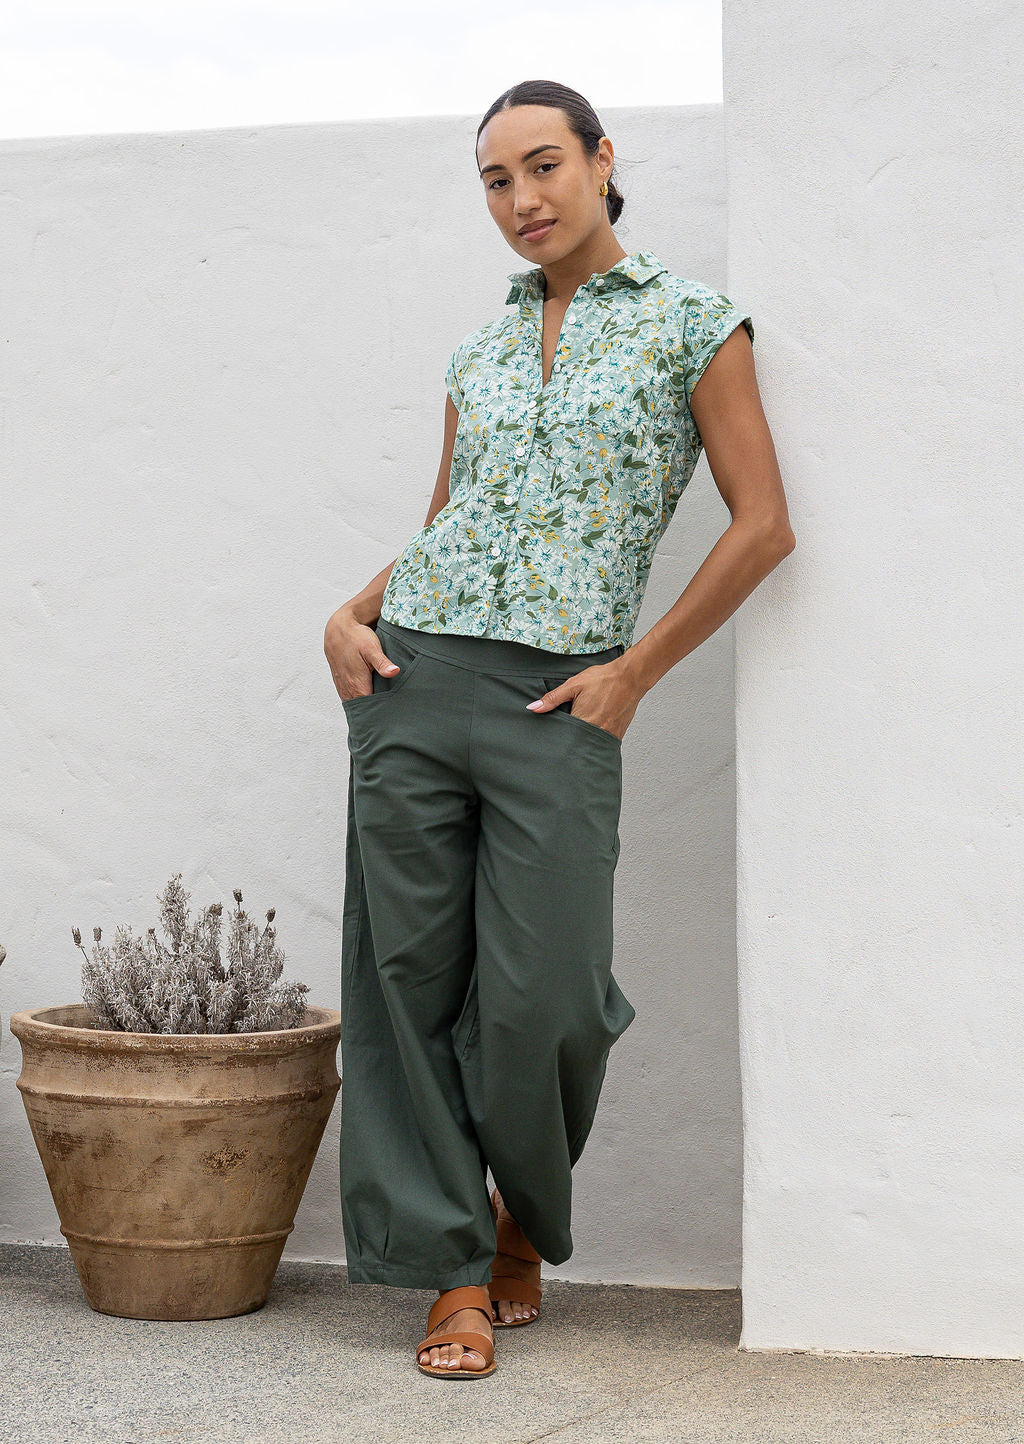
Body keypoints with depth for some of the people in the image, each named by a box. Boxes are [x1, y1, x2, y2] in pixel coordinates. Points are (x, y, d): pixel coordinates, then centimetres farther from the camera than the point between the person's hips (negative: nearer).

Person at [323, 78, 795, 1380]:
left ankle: (522, 1220, 24)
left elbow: (763, 527, -2)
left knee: (540, 1003, -6)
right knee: (411, 977, 1)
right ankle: (454, 1266, 13)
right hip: (413, 680, 4)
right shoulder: (478, 355, 15)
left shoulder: (694, 324, 2)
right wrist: (353, 614, 2)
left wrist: (635, 672, -6)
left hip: (561, 699, -4)